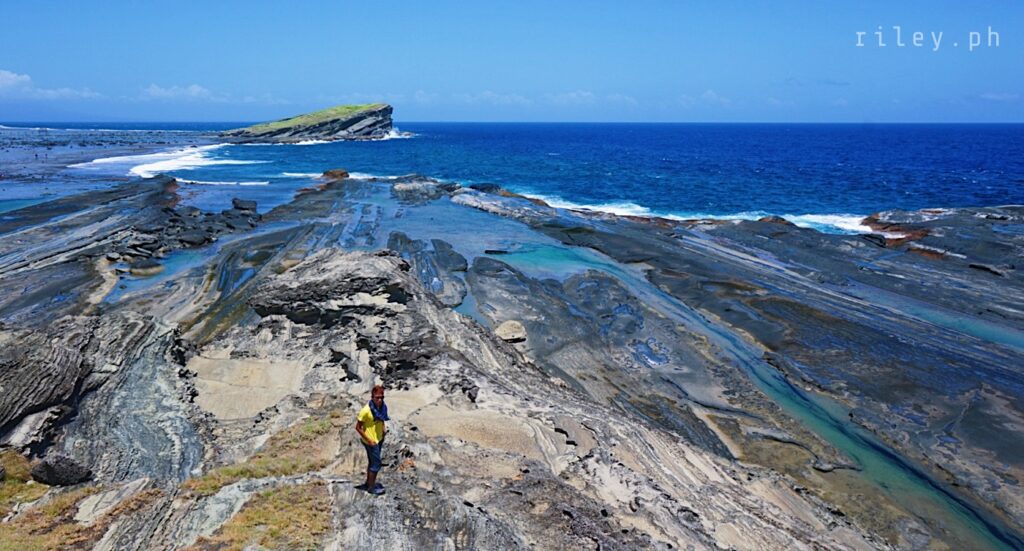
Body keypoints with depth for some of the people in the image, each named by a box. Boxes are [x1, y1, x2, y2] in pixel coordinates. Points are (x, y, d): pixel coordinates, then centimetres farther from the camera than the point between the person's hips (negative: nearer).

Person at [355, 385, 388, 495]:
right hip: (371, 441, -7)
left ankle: (369, 483, 40)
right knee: (376, 463, 3)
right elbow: (358, 427, -18)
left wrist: (384, 429, -3)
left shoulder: (382, 407, -7)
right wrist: (369, 440, -19)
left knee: (372, 462, 22)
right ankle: (371, 487, 21)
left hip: (379, 439, 7)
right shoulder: (366, 410, -26)